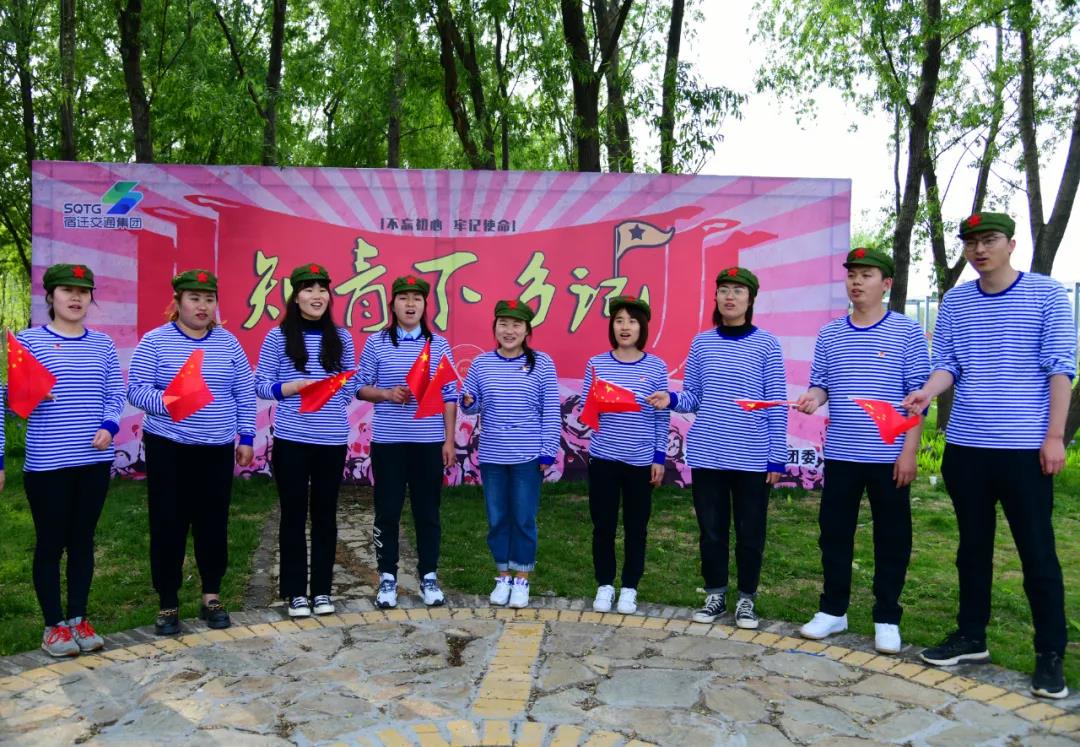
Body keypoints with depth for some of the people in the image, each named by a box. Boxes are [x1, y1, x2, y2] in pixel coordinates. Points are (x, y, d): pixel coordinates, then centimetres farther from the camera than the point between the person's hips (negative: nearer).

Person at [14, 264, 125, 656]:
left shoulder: (102, 343, 8)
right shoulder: (29, 339, -2)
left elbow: (116, 392, 7)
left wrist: (108, 426, -9)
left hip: (94, 459, 4)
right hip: (47, 462, -3)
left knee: (83, 540, 12)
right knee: (50, 543, 6)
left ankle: (78, 619, 24)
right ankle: (54, 625, 18)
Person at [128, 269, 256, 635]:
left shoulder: (228, 342, 6)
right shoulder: (155, 341, -2)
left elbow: (245, 394, 8)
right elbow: (135, 390, -6)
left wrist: (246, 437, 4)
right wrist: (167, 401, -25)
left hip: (217, 450, 2)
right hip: (168, 449, -2)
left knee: (213, 523, 8)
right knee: (168, 525, 3)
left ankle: (211, 597, 22)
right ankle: (168, 604, 15)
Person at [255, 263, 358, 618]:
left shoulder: (341, 338, 6)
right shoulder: (278, 336, 0)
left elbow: (351, 385, 11)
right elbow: (259, 384, -1)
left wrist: (336, 396, -7)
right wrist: (294, 387, -15)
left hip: (332, 439, 2)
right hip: (291, 437, -2)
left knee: (325, 513, 10)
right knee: (294, 513, 6)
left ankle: (322, 589, 21)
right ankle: (296, 591, 17)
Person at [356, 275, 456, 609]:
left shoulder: (439, 345, 3)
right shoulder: (376, 343, 1)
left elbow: (449, 397, 3)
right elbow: (360, 388, 4)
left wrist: (449, 440, -1)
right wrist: (387, 394, -15)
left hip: (429, 442, 1)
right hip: (388, 441, 0)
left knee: (427, 510, 7)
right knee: (387, 510, 6)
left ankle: (429, 577, 19)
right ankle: (387, 578, 18)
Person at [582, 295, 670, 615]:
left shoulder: (656, 367, 0)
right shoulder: (597, 363, 2)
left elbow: (662, 417, 3)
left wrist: (659, 458, -1)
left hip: (641, 460, 0)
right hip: (603, 457, 1)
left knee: (636, 527, 8)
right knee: (603, 525, 7)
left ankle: (629, 589, 21)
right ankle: (604, 586, 22)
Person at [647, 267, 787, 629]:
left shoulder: (767, 345, -2)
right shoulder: (701, 343, 6)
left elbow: (776, 406, -2)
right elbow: (693, 398, 9)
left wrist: (777, 458, -5)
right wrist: (671, 400, -12)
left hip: (752, 457, -2)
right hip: (707, 454, 2)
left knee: (750, 532, 7)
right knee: (711, 529, 10)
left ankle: (746, 599, 23)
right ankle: (715, 595, 25)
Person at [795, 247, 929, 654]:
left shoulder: (907, 332, -3)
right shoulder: (829, 335, 7)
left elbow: (918, 394, -5)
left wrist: (909, 450, -10)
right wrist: (814, 396, -14)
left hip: (889, 455, -3)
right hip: (840, 454, 3)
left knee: (891, 537, 7)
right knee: (833, 531, 9)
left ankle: (887, 619, 20)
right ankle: (833, 610, 24)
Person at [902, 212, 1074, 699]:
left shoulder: (1046, 294, -2)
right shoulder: (955, 302, 8)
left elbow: (1060, 368, -5)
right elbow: (946, 364, 7)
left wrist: (1054, 435, -10)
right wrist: (927, 392, -15)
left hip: (1025, 447, -4)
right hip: (965, 446, 4)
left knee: (1037, 551, 2)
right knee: (973, 545, 14)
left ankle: (1051, 655, 14)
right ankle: (971, 637, 27)